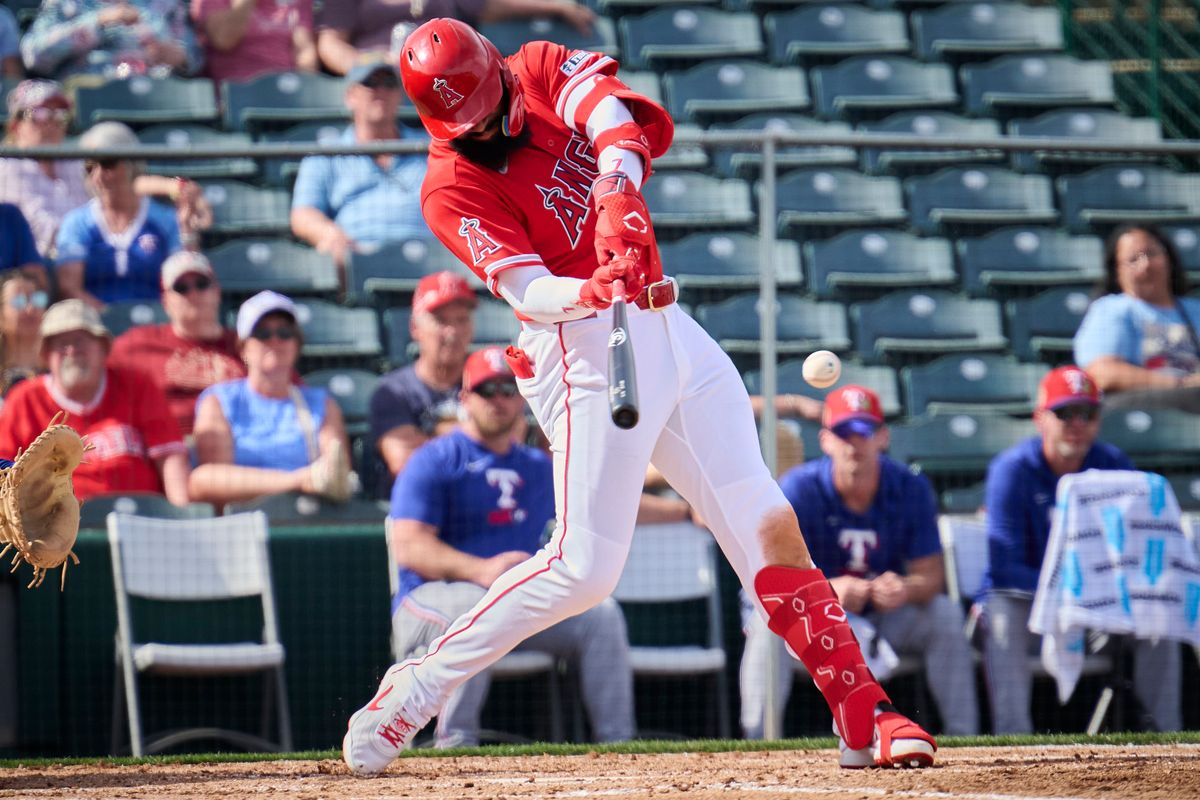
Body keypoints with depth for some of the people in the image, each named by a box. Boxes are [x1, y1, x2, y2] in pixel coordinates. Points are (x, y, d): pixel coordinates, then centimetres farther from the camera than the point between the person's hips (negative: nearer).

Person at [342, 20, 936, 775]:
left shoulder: (543, 70, 3)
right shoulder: (453, 189, -10)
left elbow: (614, 117, -17)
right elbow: (527, 289, -22)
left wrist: (618, 196, -36)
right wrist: (585, 293, -44)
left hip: (667, 326, 6)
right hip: (588, 347, -6)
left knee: (766, 523, 2)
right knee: (585, 567, -12)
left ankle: (864, 712, 5)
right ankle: (418, 686, 1)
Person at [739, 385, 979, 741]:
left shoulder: (911, 489, -9)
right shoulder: (798, 489, -16)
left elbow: (931, 575, -11)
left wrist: (904, 589, -37)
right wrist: (830, 589, -44)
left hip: (885, 617, 2)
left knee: (945, 614, -22)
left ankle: (963, 739, -18)